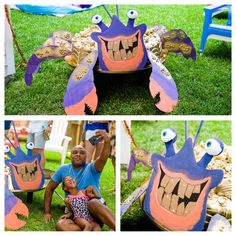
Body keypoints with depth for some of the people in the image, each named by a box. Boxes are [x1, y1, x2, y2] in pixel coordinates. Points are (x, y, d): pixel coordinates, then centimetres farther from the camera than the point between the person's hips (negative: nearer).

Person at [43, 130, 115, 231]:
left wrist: (107, 142, -44)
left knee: (93, 203, -39)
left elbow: (103, 158, -24)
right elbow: (49, 189, 17)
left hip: (96, 212, -3)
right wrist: (47, 212, 10)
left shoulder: (91, 168, -2)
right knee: (60, 225, -29)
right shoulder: (63, 169, 8)